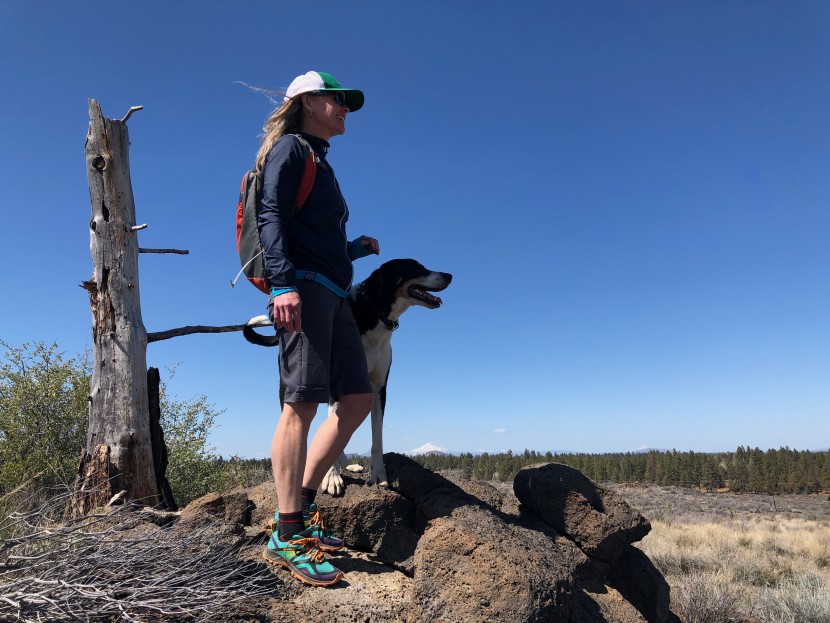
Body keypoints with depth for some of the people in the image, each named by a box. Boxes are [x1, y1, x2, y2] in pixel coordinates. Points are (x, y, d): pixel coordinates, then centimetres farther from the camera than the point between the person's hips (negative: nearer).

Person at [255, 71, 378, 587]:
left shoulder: (320, 162, 30)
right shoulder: (290, 148, 4)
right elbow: (271, 217, -11)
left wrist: (358, 247, 26)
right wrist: (284, 284, -23)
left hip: (333, 294, 9)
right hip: (303, 287, -9)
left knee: (359, 398, 3)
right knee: (302, 402, -14)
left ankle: (301, 507, 9)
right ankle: (287, 537, -8)